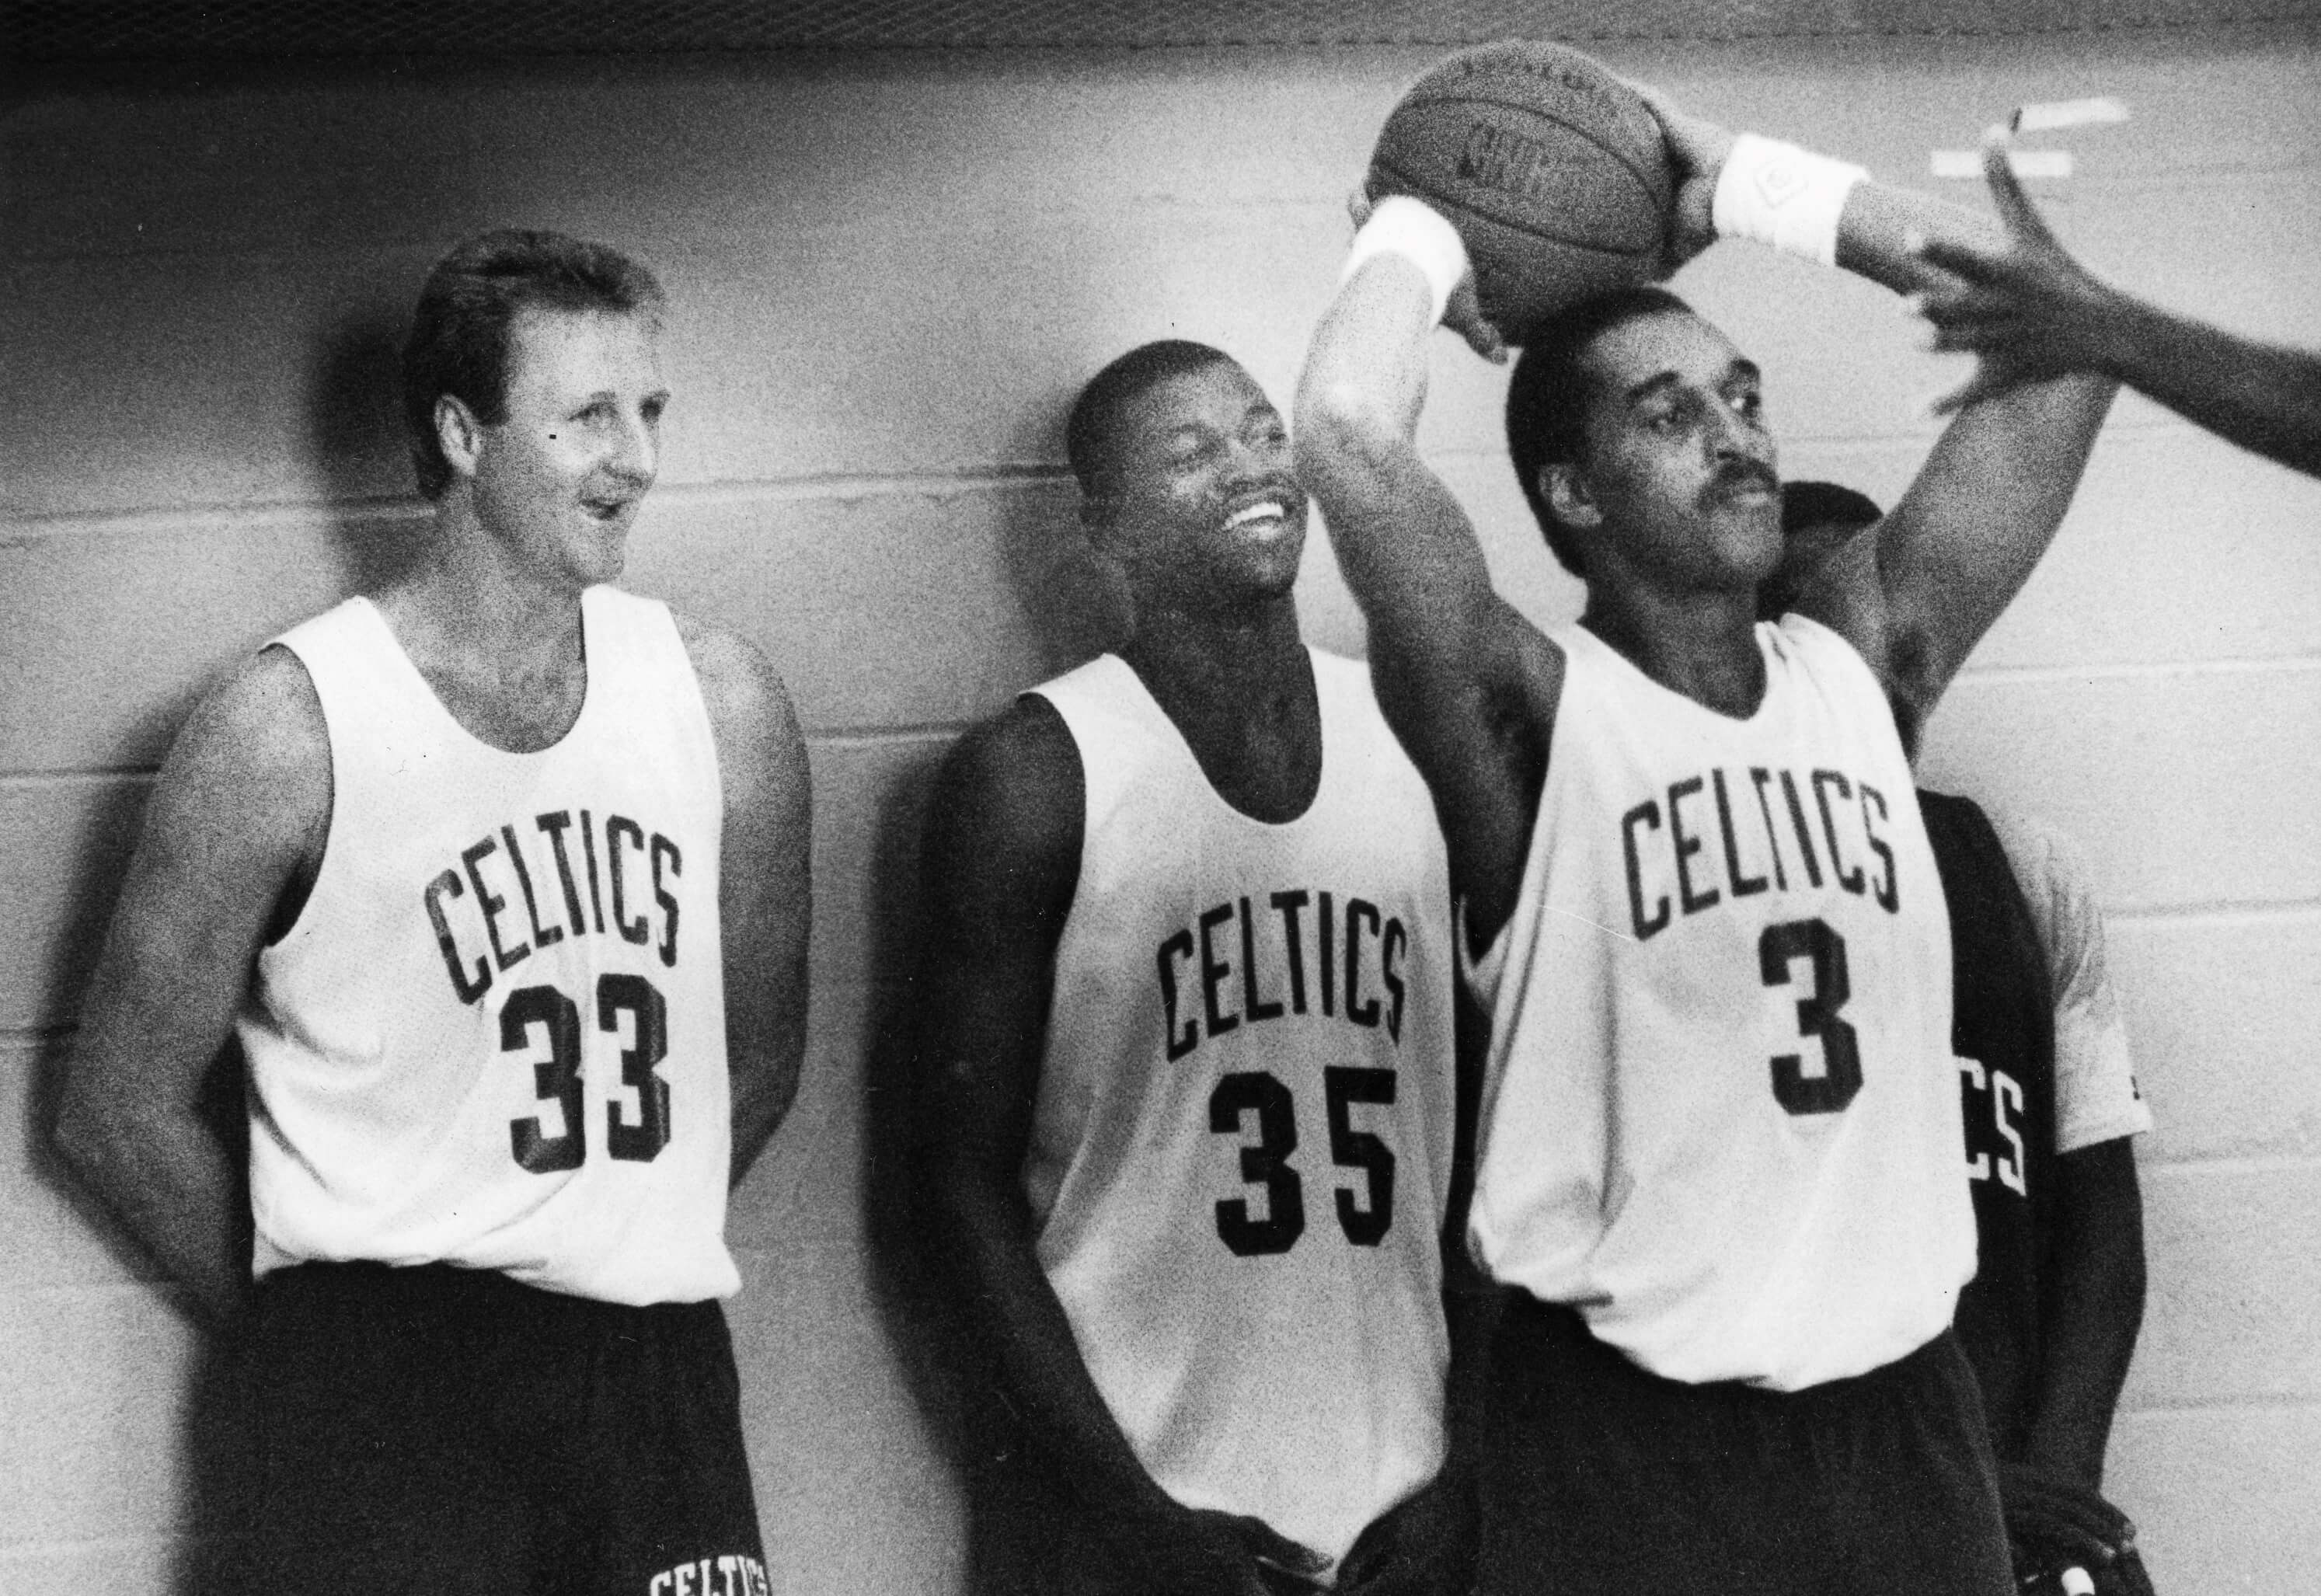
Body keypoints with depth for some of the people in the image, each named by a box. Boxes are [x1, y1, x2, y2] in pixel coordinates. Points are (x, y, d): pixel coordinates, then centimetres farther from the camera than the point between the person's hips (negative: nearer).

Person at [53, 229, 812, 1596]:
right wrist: (317, 1329, 5)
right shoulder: (287, 733, -7)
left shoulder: (723, 706, 4)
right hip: (382, 1371, -3)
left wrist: (624, 1249, 11)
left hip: (663, 1359, 3)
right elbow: (121, 1112, 0)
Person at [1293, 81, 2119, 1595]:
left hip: (1907, 1405, 5)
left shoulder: (1861, 664, 6)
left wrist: (1741, 184, 6)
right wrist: (1425, 233, -5)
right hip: (1631, 1431, -5)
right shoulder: (1531, 718, -9)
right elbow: (1349, 431, -26)